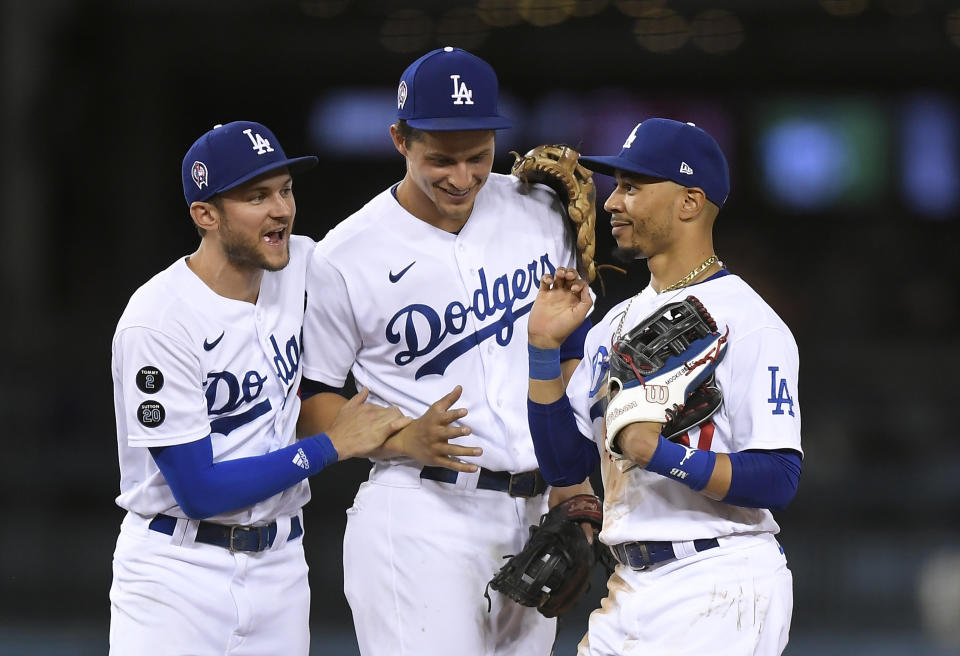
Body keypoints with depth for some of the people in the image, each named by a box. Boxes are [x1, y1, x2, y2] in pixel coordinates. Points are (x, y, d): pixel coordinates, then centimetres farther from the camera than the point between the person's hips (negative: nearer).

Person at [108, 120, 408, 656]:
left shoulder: (302, 266, 0)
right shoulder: (157, 323, -19)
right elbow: (199, 491, -20)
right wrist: (333, 446, -14)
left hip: (280, 567, 6)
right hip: (176, 574, -6)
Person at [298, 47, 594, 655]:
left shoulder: (539, 213, 7)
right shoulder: (344, 258, -8)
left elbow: (572, 347, 18)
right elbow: (311, 399, -1)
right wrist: (404, 440, -17)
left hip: (533, 511, 5)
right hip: (422, 518, -5)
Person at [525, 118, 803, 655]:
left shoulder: (749, 323, -9)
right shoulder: (617, 324, 17)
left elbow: (778, 480, -17)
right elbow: (564, 463, 13)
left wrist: (660, 454, -26)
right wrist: (545, 348, 4)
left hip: (719, 593, -8)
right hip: (632, 591, 8)